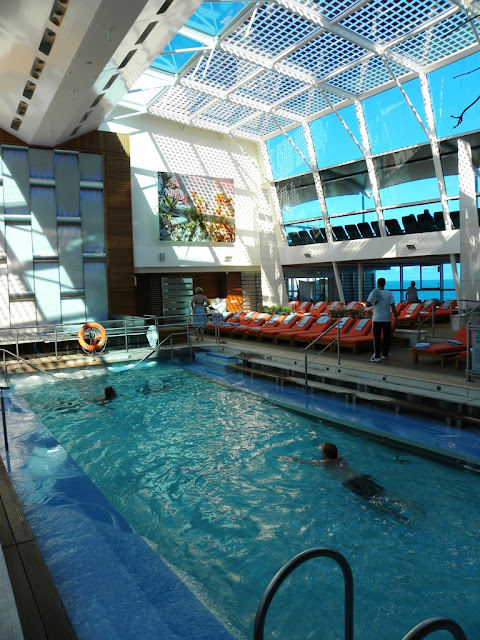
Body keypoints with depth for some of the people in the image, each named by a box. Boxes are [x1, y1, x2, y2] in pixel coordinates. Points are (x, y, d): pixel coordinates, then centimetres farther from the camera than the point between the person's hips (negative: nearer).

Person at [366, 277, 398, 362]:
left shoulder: (374, 292, -5)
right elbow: (393, 307, -6)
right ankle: (385, 354, 22)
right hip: (387, 319, 1)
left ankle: (376, 356, -2)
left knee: (377, 338, 1)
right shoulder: (389, 293, -2)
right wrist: (395, 318, -2)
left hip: (377, 319, -1)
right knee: (387, 337, 14)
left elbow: (367, 304, -4)